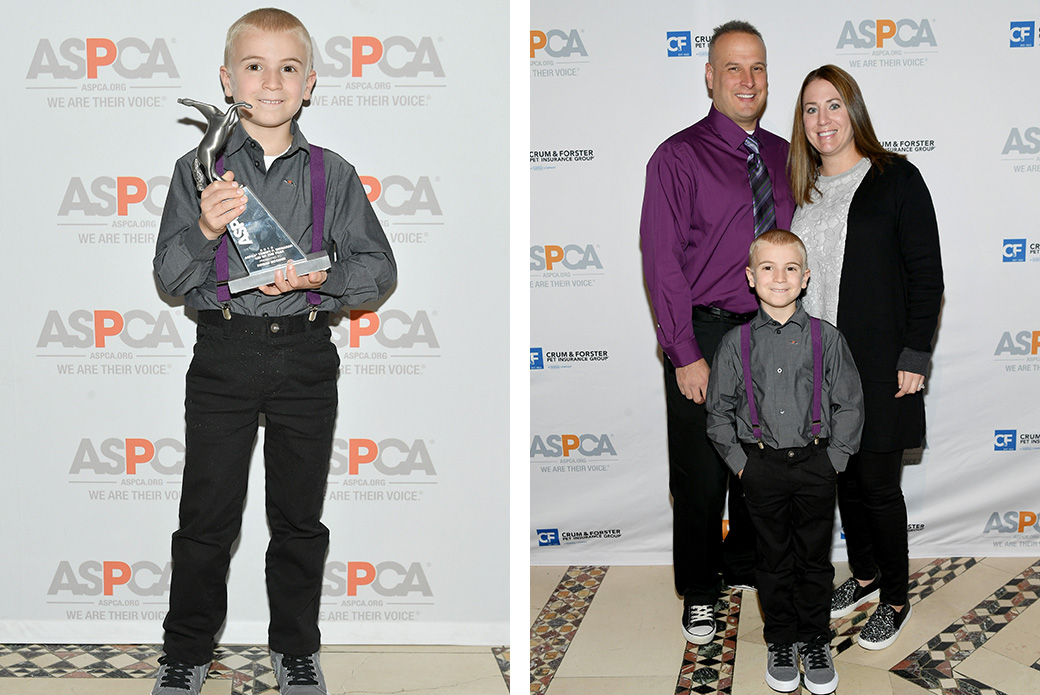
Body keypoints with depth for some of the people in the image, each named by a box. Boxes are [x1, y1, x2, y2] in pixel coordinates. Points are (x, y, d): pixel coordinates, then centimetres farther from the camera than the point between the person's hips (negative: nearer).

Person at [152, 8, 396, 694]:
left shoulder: (334, 175, 3)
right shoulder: (198, 170, 2)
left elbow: (379, 267, 2)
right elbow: (170, 276, -1)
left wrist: (321, 277, -15)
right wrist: (205, 231, -20)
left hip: (305, 357, 1)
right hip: (223, 354, -1)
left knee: (299, 516, 11)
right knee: (207, 516, 5)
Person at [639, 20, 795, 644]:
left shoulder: (784, 156, 9)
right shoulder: (679, 157, -8)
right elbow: (662, 263, -11)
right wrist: (686, 354, -15)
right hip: (706, 335, -5)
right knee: (702, 476, 5)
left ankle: (746, 564, 40)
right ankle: (699, 592, 24)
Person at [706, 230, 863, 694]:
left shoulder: (826, 338, -2)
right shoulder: (736, 343, -2)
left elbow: (849, 404, 3)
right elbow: (718, 410, 5)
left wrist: (835, 458, -3)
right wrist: (739, 461, -1)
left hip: (816, 463, 0)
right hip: (761, 463, 0)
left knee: (815, 559, 9)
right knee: (774, 560, 10)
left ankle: (815, 644, 24)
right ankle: (780, 644, 25)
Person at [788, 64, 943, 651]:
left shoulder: (897, 179, -5)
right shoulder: (800, 189, 9)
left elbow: (927, 274, -7)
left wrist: (915, 356, -12)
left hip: (879, 366, -5)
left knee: (879, 485, 1)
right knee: (844, 478, 15)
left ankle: (896, 599, 18)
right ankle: (865, 575, 33)